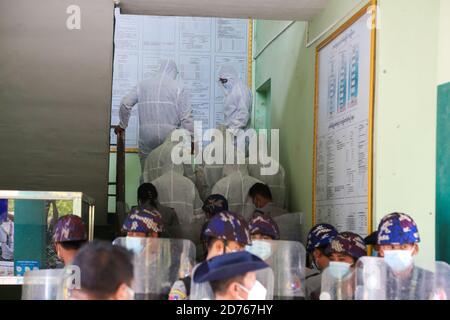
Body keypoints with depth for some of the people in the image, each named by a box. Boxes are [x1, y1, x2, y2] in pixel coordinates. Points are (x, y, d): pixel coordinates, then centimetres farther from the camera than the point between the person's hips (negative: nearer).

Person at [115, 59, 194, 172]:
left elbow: (125, 104, 5)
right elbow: (186, 117, -3)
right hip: (170, 138, -2)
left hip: (147, 139, 2)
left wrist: (122, 125, 18)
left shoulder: (142, 85, 10)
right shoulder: (178, 89, 1)